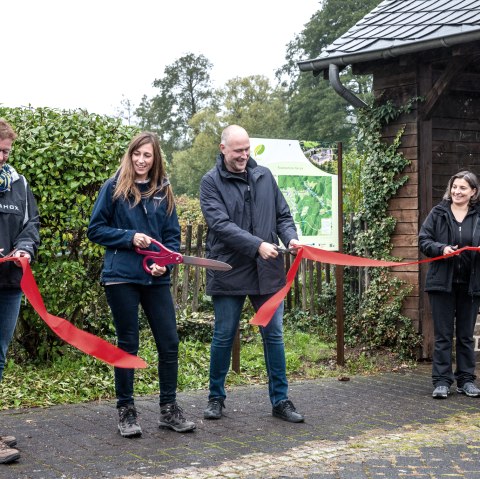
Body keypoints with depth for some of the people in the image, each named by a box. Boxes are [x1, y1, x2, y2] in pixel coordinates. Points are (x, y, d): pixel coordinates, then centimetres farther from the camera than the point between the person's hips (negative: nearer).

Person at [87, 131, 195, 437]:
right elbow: (96, 230, -1)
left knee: (169, 342, 3)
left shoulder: (163, 191, 8)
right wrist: (130, 237, -13)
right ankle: (126, 410, 16)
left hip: (156, 279, 3)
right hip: (122, 277, -3)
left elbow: (173, 235, 9)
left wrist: (165, 263, -8)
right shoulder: (114, 188, 0)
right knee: (128, 344, 4)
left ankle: (169, 409, 15)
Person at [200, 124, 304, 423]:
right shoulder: (212, 182, -5)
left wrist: (291, 238, -9)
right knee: (223, 337, 7)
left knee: (274, 336, 7)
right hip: (229, 272, -3)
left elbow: (283, 214, 12)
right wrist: (257, 245, -25)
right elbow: (221, 224, -16)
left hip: (267, 272, 3)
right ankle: (216, 398, 23)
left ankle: (281, 400, 17)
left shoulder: (264, 176, 8)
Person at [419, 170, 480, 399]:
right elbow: (423, 240, 0)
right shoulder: (438, 213, 2)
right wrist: (441, 248, -18)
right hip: (442, 283, -1)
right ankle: (441, 381, 6)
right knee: (443, 335, 2)